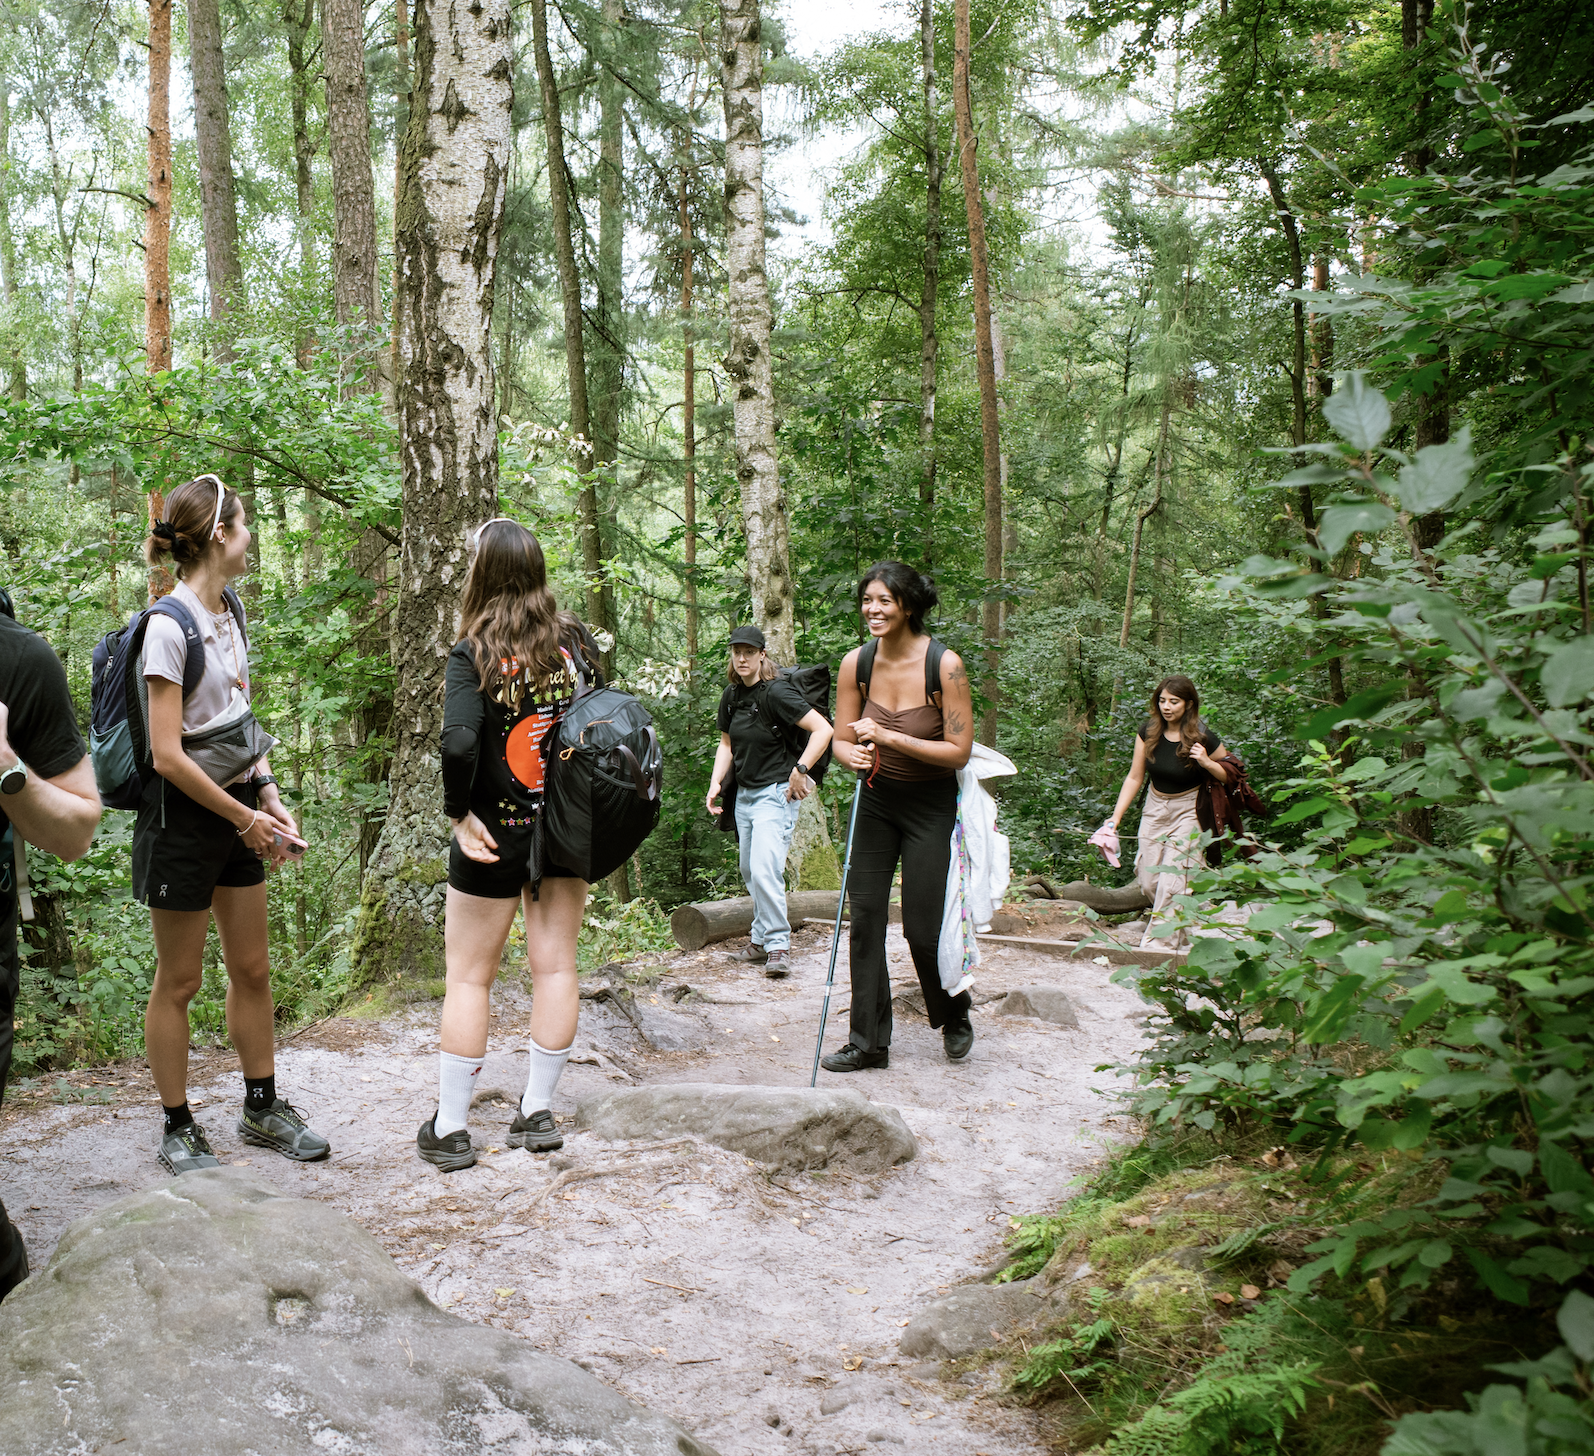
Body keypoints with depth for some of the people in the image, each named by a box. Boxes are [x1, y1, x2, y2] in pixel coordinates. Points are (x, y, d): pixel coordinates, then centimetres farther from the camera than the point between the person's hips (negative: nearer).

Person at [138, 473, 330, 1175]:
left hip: (237, 803, 8)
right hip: (184, 811, -8)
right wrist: (246, 819, -14)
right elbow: (168, 754, -20)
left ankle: (262, 1108, 28)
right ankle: (177, 1129, 20)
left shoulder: (230, 609, 7)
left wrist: (268, 795, 3)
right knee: (179, 982, 6)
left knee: (252, 969, 15)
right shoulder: (170, 625, -18)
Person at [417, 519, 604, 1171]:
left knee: (469, 977, 7)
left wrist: (459, 813, -14)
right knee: (555, 965, 12)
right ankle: (537, 1113, 20)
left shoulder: (473, 653, -14)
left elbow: (459, 742, -27)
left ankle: (449, 1128, 12)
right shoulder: (578, 641, -1)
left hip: (496, 833, -4)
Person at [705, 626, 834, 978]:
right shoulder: (731, 697, 8)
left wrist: (800, 771, -20)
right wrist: (716, 783, 9)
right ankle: (761, 941, 24)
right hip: (744, 793, 8)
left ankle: (778, 944, -11)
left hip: (776, 792, -8)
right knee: (750, 872, 12)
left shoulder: (776, 692, -16)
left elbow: (824, 729, -20)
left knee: (765, 869, -18)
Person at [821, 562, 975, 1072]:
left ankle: (954, 1017, 28)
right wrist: (853, 754, -22)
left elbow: (958, 751, -18)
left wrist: (888, 737, -26)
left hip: (931, 805, -4)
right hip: (876, 800, 4)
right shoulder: (857, 663, -7)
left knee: (923, 927, -2)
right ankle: (868, 1042, 11)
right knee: (865, 916, 0)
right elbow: (842, 739, 2)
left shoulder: (944, 665, -19)